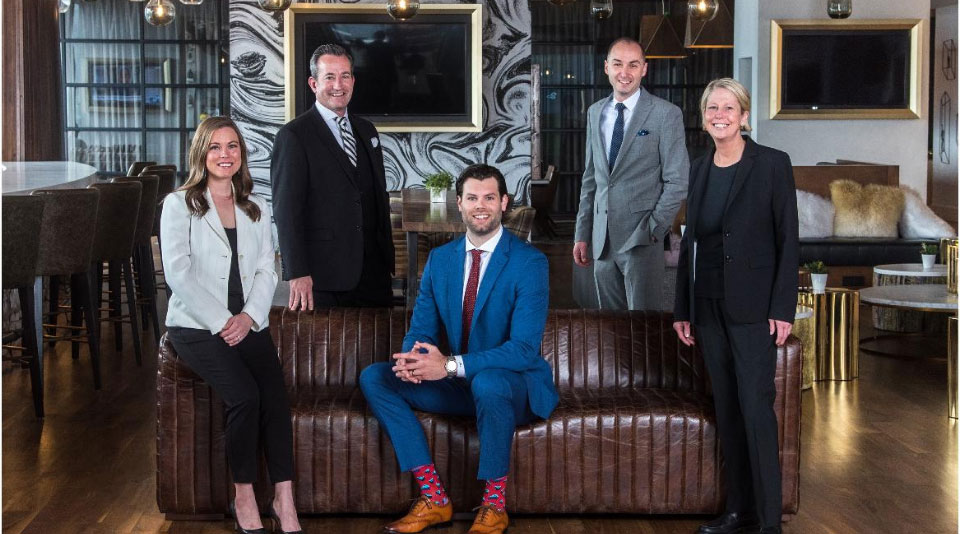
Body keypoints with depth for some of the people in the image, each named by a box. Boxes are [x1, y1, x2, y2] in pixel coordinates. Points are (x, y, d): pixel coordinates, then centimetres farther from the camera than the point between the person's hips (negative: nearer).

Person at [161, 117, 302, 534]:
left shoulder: (257, 209, 18)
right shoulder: (179, 205, 4)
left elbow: (266, 271, 10)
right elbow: (178, 273, -6)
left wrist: (248, 317, -8)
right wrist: (220, 322, -13)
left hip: (248, 324, 4)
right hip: (197, 325, -3)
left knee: (275, 396, -22)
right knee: (244, 395, -26)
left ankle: (284, 500, -18)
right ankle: (244, 497, -9)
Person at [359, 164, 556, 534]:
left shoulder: (529, 262, -13)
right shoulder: (439, 259, 6)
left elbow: (524, 348, -22)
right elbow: (421, 329, 6)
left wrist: (451, 365, -31)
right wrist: (411, 357, -21)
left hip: (512, 386, -6)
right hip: (458, 383, 6)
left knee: (487, 382, -40)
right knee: (373, 377, -11)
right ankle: (434, 499, -12)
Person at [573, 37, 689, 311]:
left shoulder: (666, 114, -5)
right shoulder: (595, 113, 12)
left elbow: (677, 181, -6)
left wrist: (653, 229, -12)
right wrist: (582, 234, 13)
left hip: (641, 238, -5)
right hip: (602, 239, 5)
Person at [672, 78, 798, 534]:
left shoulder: (772, 164, -5)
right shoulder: (699, 169, 10)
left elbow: (788, 241, -7)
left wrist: (783, 308, -12)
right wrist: (682, 308, 11)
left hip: (753, 306, -5)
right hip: (709, 305, 6)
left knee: (756, 408, -7)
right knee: (727, 410, 9)